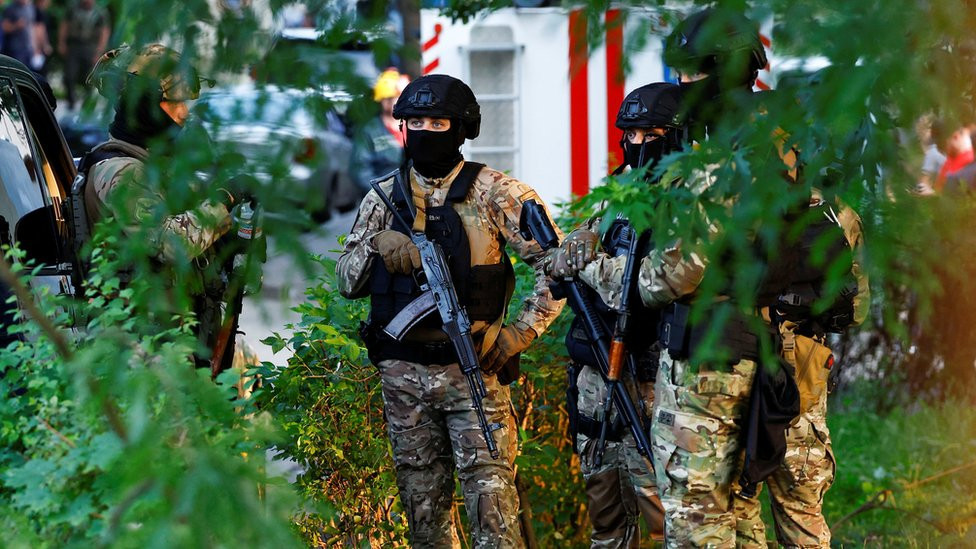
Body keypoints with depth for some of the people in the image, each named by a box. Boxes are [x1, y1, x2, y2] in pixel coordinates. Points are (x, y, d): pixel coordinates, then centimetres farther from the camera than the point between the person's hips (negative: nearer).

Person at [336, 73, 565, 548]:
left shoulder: (494, 193, -2)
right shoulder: (383, 199, 10)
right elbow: (346, 281, 10)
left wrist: (518, 335, -9)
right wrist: (377, 246, -11)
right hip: (403, 375, 4)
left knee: (492, 506, -10)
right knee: (423, 509, 8)